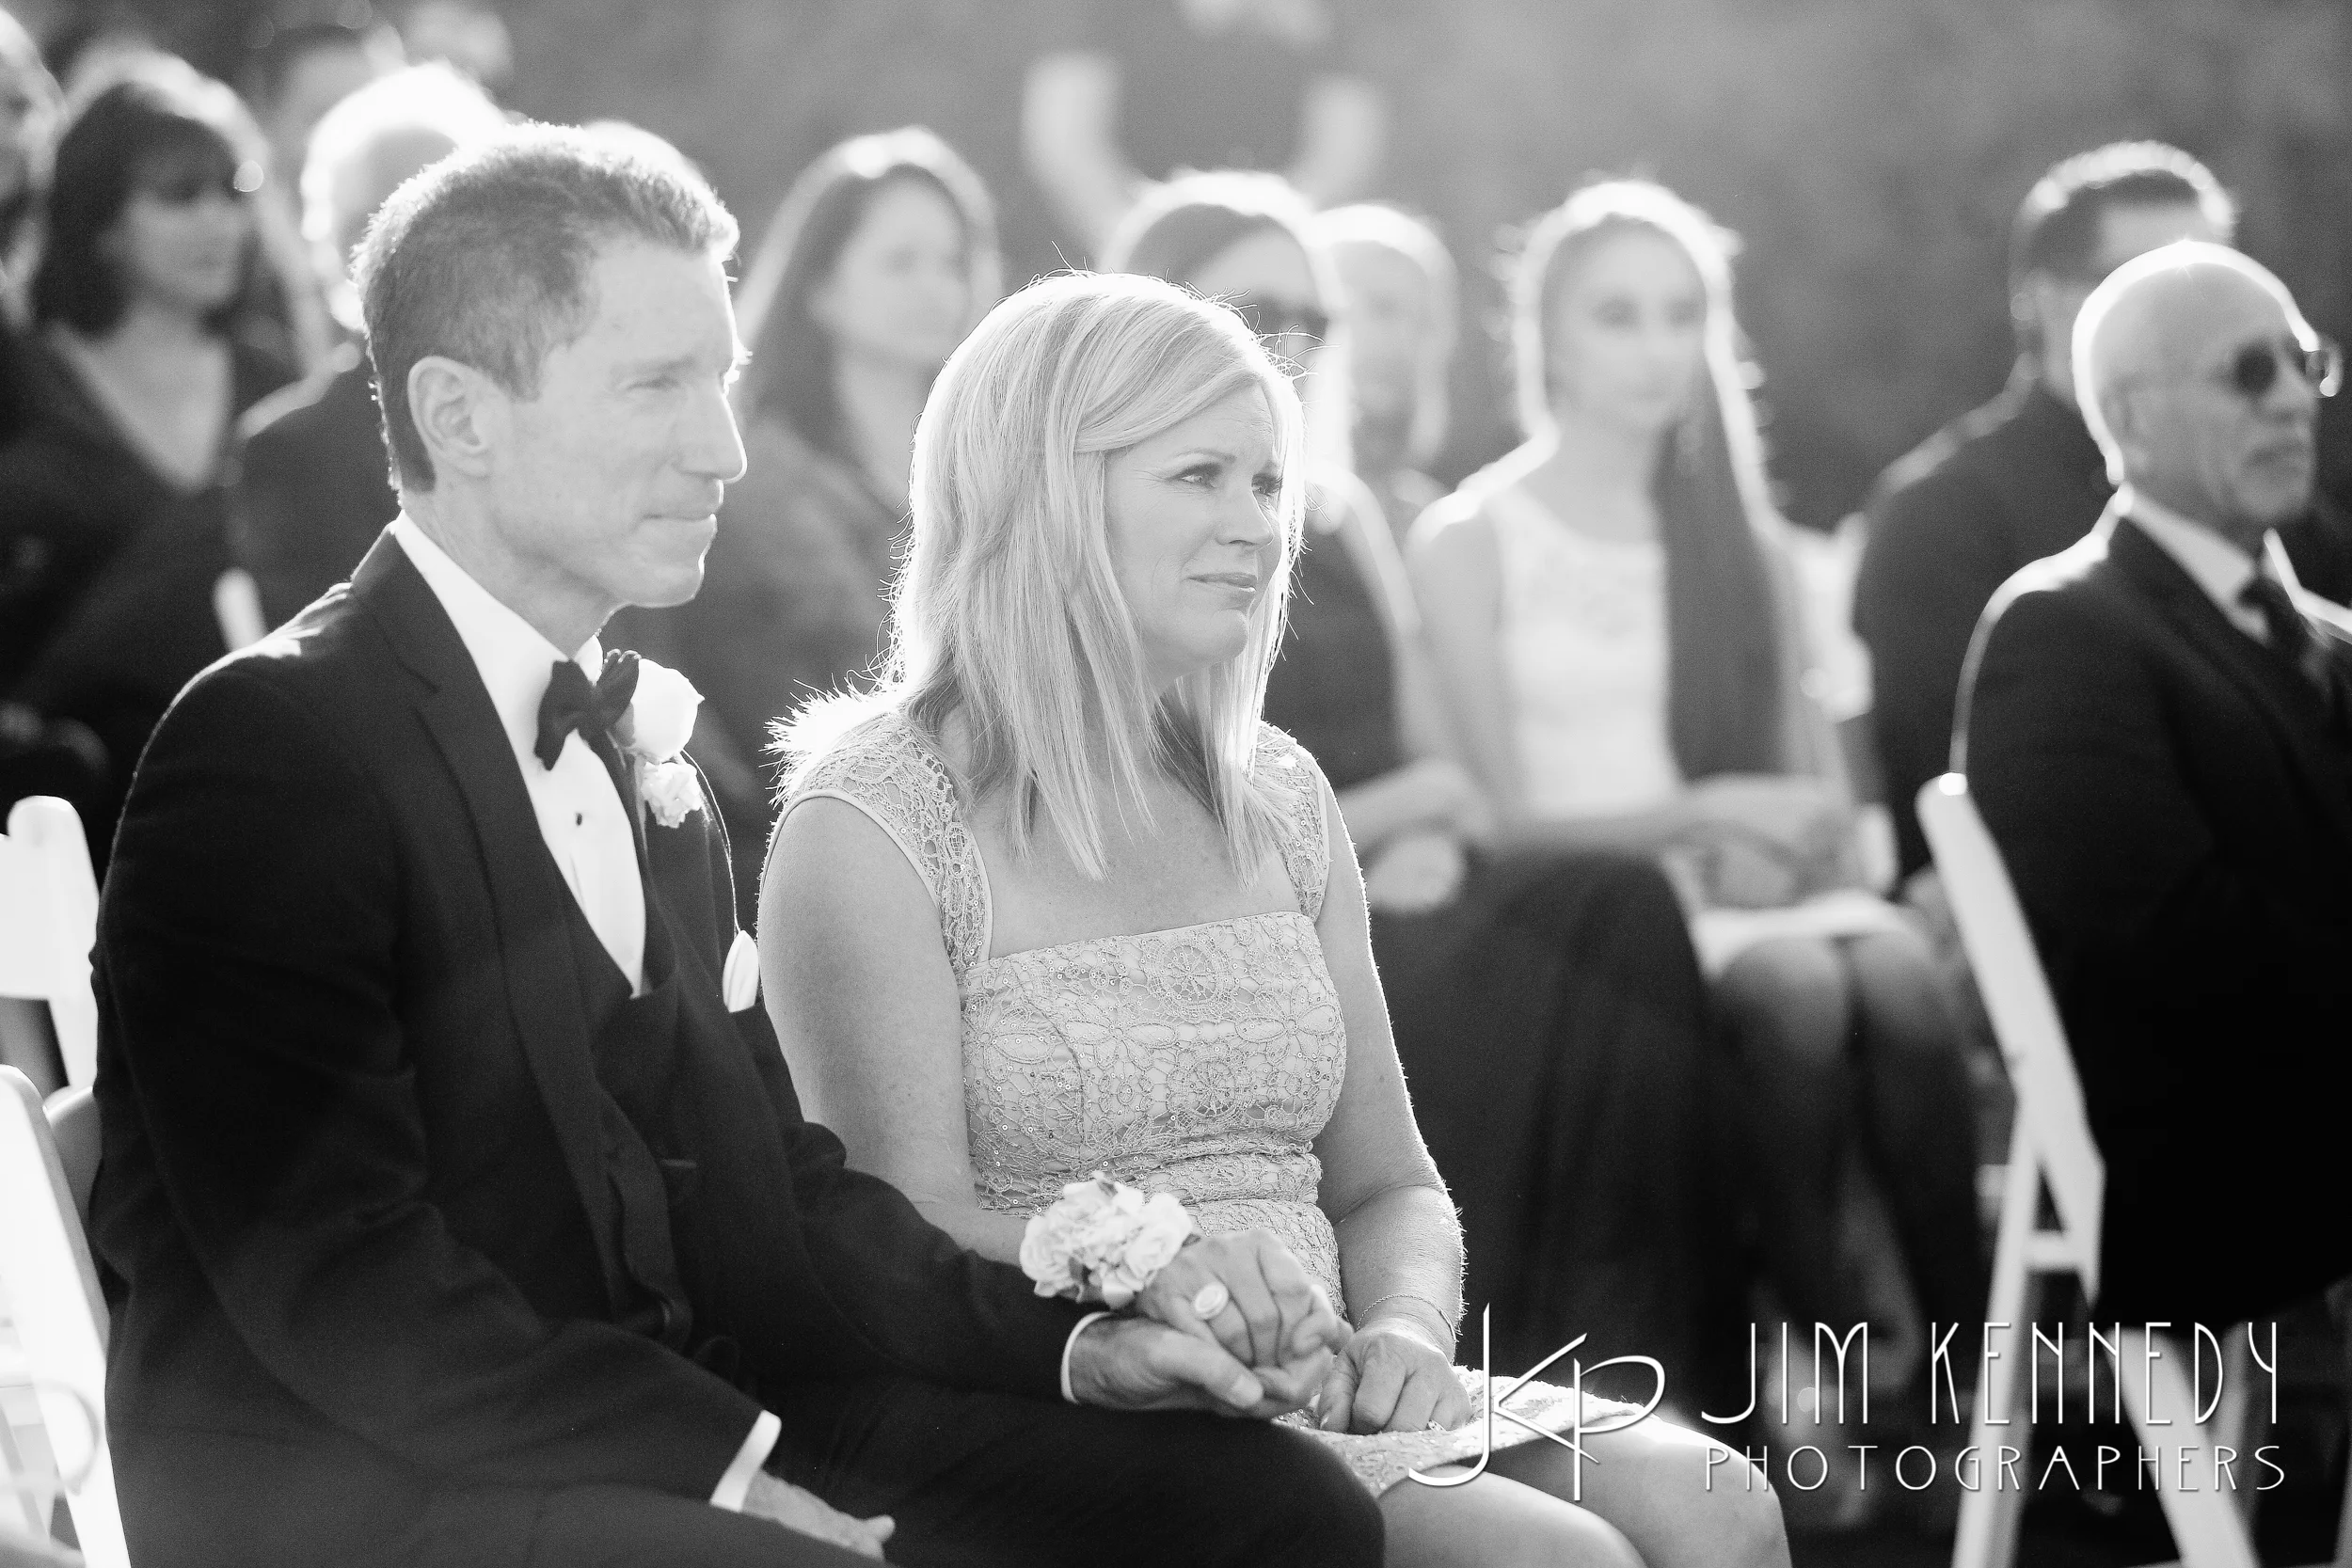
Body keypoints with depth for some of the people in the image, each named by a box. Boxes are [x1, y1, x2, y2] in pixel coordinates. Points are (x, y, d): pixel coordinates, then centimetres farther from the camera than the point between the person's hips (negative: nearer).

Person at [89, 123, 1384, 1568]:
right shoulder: (271, 747, -10)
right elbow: (334, 1273, -19)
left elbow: (776, 1182, 15)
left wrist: (1080, 1347, 0)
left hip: (705, 1435, 8)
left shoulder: (646, 736, 18)